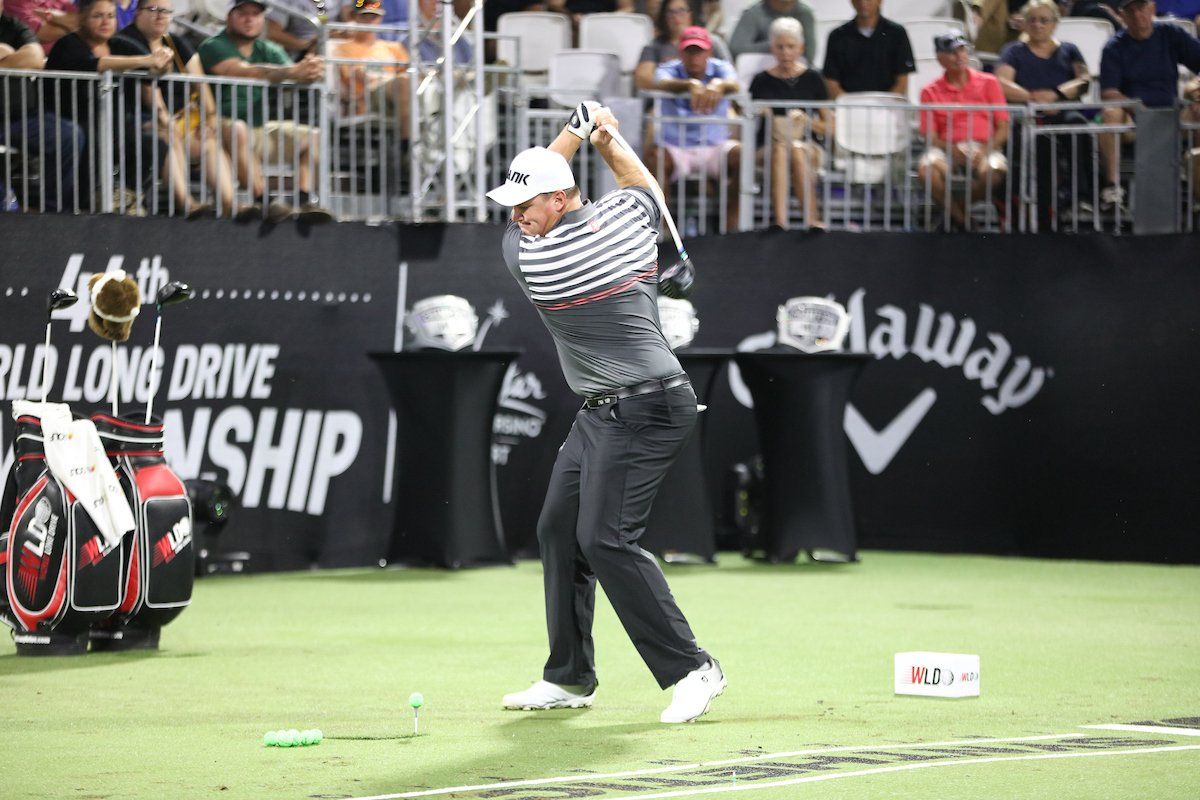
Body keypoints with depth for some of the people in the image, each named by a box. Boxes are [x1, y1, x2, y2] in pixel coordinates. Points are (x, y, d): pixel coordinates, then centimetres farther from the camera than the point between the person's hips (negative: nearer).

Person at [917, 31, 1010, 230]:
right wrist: (951, 149, -16)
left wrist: (986, 150, -13)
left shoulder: (988, 83, 13)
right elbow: (929, 135, 5)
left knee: (996, 170, -37)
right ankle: (961, 219, -16)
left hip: (985, 148, 0)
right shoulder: (931, 92, 13)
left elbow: (1003, 127, 7)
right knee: (926, 168, -35)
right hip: (948, 149, 0)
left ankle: (958, 209, -11)